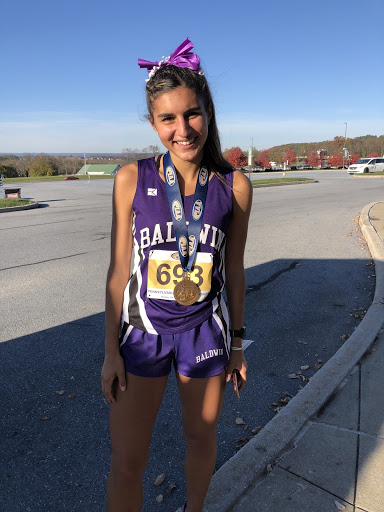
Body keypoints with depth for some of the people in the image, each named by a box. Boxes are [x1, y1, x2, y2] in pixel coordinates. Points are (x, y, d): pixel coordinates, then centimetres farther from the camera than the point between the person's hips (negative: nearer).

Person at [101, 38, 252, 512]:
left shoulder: (234, 186, -7)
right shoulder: (132, 179, -9)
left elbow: (233, 269, 2)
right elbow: (120, 269, -5)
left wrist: (236, 343, 8)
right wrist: (111, 351, -1)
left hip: (205, 331, 1)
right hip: (143, 330, 0)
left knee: (201, 438, 22)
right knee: (126, 462, 8)